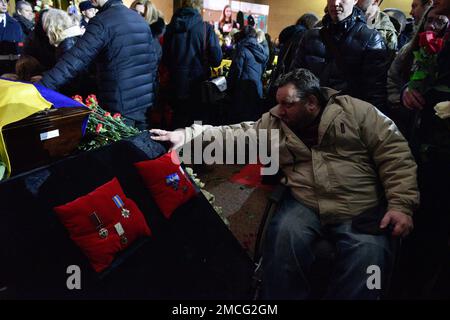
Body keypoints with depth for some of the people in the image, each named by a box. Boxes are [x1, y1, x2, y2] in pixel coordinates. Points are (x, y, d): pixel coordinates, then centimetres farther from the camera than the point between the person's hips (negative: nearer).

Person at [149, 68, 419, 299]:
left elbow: (395, 155, -2)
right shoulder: (275, 122, 7)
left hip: (362, 209, -1)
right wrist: (187, 135, -8)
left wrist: (401, 204, -12)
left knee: (368, 255, -27)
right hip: (306, 204, 2)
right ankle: (283, 295, -1)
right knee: (283, 235, -25)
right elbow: (239, 135, 3)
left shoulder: (357, 112, -2)